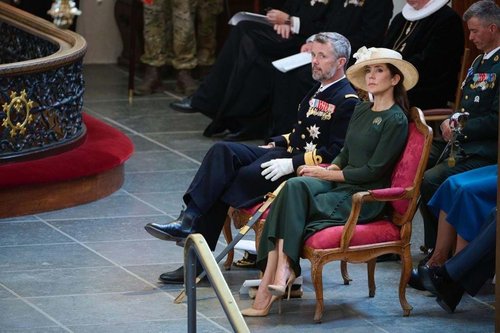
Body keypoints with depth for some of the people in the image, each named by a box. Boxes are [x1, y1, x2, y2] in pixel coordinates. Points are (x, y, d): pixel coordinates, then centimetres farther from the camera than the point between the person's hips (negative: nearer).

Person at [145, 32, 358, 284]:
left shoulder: (348, 101, -9)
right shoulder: (318, 91, 21)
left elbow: (336, 152, -18)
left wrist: (292, 163, -21)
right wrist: (275, 144, 13)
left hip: (305, 169, -9)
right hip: (287, 153, 9)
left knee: (243, 177, -24)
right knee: (223, 151, -14)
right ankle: (190, 219, -25)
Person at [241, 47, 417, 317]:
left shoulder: (396, 120, -8)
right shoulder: (361, 110, 17)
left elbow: (373, 171, -13)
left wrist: (327, 174, -8)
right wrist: (328, 169, 1)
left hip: (365, 198, -7)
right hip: (340, 184, 7)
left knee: (290, 200, -26)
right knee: (295, 185, -25)